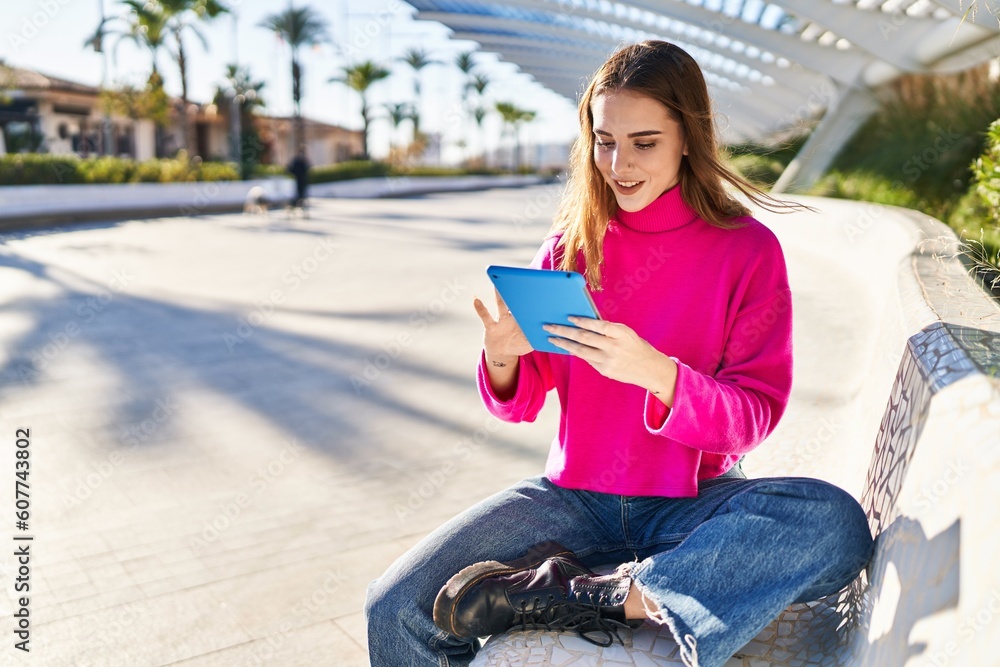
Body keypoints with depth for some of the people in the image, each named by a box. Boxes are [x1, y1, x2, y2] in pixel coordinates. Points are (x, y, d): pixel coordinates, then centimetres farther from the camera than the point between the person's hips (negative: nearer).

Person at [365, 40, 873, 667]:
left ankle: (589, 592, -23)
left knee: (837, 523, -33)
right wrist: (503, 358, -19)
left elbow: (754, 416, -10)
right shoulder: (573, 243, 2)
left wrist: (656, 372, -28)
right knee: (395, 608, -15)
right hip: (575, 496, 2)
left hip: (692, 505, -1)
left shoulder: (748, 250, -5)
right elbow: (519, 404, 4)